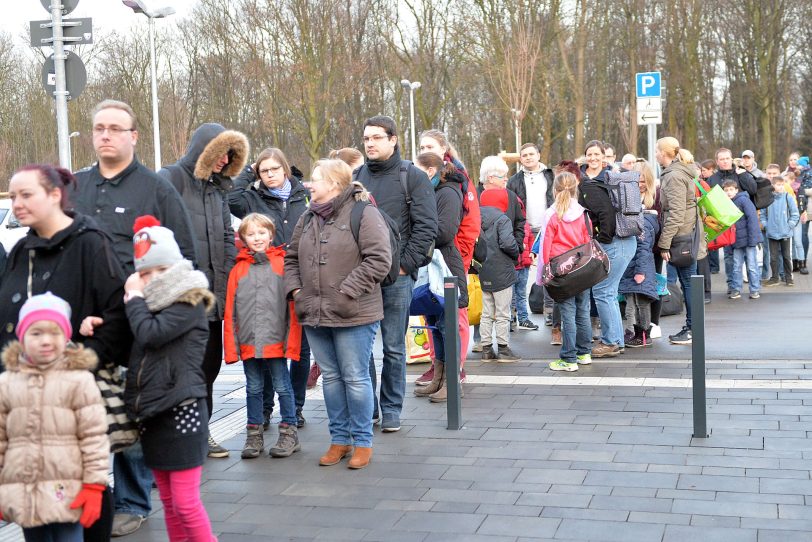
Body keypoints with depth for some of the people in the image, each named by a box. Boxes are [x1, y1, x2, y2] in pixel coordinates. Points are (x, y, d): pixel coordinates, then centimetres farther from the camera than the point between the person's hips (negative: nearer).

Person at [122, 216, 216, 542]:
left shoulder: (190, 304, -9)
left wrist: (134, 298, -6)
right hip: (152, 412, 8)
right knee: (168, 501, 14)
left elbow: (150, 334, -21)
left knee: (185, 503, -7)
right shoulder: (153, 306, 18)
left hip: (181, 410, -8)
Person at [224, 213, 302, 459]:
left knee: (283, 387, 5)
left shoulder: (283, 264, -2)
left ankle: (289, 432, 16)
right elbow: (230, 312, 5)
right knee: (253, 389, 13)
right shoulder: (238, 269, 5)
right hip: (248, 343, 3)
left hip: (276, 342, -3)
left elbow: (293, 308, -4)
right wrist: (231, 346, 0)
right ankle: (254, 434, 22)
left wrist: (292, 342, -9)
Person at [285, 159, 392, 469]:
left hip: (354, 315, -7)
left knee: (355, 378, 1)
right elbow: (291, 258, 21)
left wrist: (348, 292, -19)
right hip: (314, 315, 7)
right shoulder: (308, 219, 14)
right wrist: (294, 289, 4)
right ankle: (339, 439, 25)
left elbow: (378, 259, -16)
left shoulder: (363, 214, -8)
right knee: (330, 377, 13)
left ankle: (363, 441, 14)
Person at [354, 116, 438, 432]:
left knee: (394, 347, 5)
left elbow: (426, 226, -4)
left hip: (397, 276, -3)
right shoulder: (355, 177, 11)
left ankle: (391, 410, 16)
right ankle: (367, 407, 19)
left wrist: (406, 263, -10)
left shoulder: (412, 177, 0)